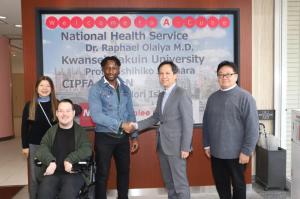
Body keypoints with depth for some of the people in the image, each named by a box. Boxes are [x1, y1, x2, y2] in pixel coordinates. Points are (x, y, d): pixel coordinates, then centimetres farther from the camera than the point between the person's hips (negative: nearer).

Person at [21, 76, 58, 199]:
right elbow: (24, 127, 4)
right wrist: (25, 146, 0)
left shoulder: (57, 105, -2)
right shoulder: (29, 105, 1)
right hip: (34, 145, 1)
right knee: (34, 176, 9)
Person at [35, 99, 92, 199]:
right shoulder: (51, 131, 17)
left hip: (74, 173, -2)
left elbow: (87, 150, -4)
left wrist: (70, 159, -20)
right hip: (52, 172, 2)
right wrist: (50, 161, -16)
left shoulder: (80, 131, 9)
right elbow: (42, 148, 5)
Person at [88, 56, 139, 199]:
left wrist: (134, 136, 6)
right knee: (103, 173, 7)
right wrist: (120, 124, -21)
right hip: (104, 137, -4)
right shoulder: (96, 89, -8)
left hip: (122, 137, 5)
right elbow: (96, 116, -19)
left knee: (124, 171, 16)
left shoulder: (125, 89, 7)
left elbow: (131, 114, 11)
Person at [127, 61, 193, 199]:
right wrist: (137, 125, 2)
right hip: (162, 145, 8)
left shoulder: (182, 94, -12)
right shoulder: (161, 95, 13)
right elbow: (155, 117, 13)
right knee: (168, 182, 17)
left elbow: (188, 122, -15)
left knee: (180, 182, 1)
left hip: (176, 145, -8)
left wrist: (185, 147, -16)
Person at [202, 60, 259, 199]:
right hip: (216, 152, 4)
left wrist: (246, 151, -16)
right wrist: (206, 145, 9)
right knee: (221, 184, 16)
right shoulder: (212, 98, 6)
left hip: (236, 153, -4)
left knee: (238, 184, 14)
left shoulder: (244, 97, -10)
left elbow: (252, 126, -14)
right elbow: (206, 123, 10)